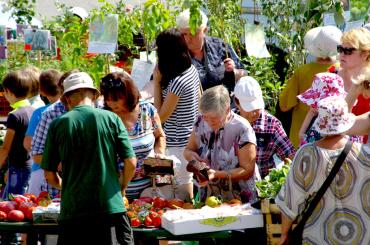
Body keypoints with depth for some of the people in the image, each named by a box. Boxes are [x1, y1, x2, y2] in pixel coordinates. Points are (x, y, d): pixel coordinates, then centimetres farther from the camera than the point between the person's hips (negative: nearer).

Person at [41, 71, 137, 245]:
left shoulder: (58, 125, 2)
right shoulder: (111, 118, 2)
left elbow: (49, 174, 6)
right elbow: (131, 163, 0)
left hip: (72, 209, 1)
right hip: (111, 205, -1)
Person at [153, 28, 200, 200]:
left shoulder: (177, 82, -24)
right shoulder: (192, 69, 2)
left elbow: (161, 116, -14)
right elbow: (199, 100, 16)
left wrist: (156, 82, -14)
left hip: (178, 144, -9)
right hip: (192, 138, 9)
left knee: (183, 189, 1)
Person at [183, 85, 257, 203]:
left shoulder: (242, 129, -11)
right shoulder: (201, 122, 3)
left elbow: (247, 171, -9)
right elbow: (188, 150, 18)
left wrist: (216, 174, -21)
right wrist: (192, 155, -5)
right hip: (207, 197, 2)